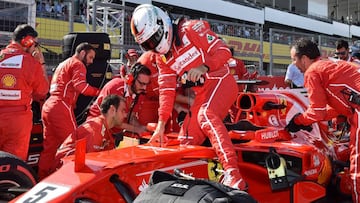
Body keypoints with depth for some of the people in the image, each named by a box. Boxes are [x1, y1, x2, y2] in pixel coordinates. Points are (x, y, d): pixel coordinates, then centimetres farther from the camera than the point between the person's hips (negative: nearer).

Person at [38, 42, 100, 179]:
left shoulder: (62, 64, 29)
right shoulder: (78, 64, 0)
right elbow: (80, 85, -17)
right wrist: (99, 92, -15)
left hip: (48, 106, 9)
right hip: (61, 108, -9)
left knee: (49, 147, 11)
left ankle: (42, 179, 14)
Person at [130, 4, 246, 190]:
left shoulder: (191, 29, -10)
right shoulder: (161, 57, 9)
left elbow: (223, 51, -14)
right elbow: (166, 90, 7)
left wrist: (204, 67, -32)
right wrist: (161, 125, 1)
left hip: (221, 82, -8)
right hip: (201, 94, 8)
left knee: (206, 115, -36)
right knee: (186, 142, 2)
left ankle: (233, 175, -44)